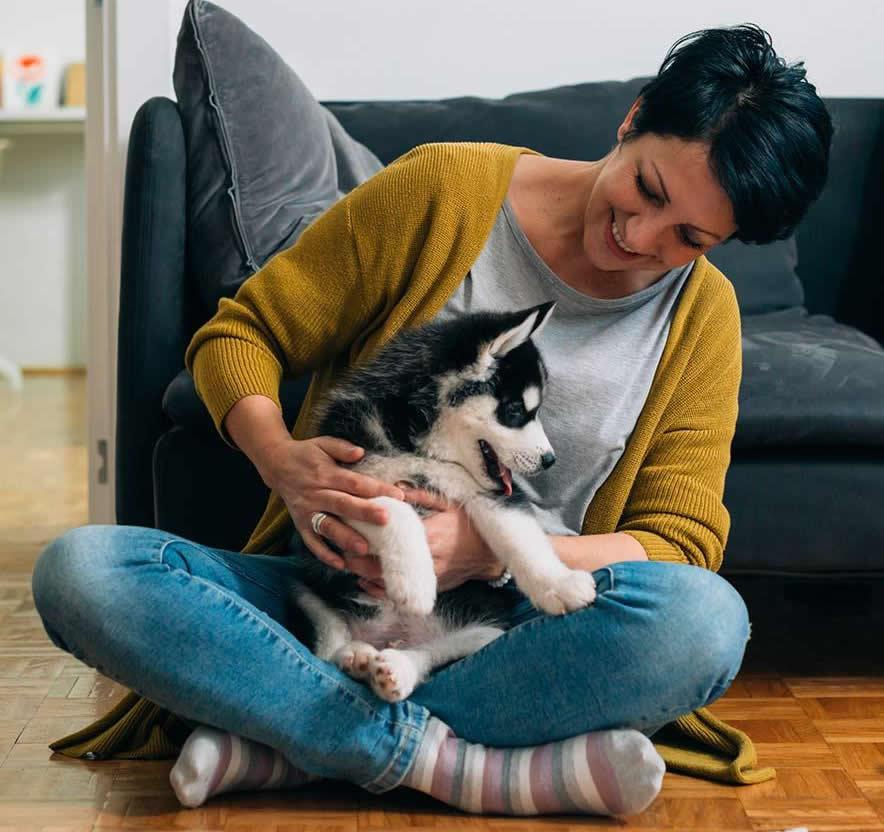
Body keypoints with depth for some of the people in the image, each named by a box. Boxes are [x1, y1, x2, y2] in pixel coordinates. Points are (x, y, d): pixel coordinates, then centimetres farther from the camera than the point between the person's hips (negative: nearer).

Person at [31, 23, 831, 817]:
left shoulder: (704, 313, 2)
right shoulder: (444, 187, -3)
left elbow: (683, 541, -2)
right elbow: (237, 334, 1)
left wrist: (494, 551, -20)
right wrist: (282, 460, -21)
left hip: (520, 622, 1)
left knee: (709, 617, -33)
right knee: (79, 569, -25)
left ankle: (289, 744, -24)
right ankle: (462, 765, -29)